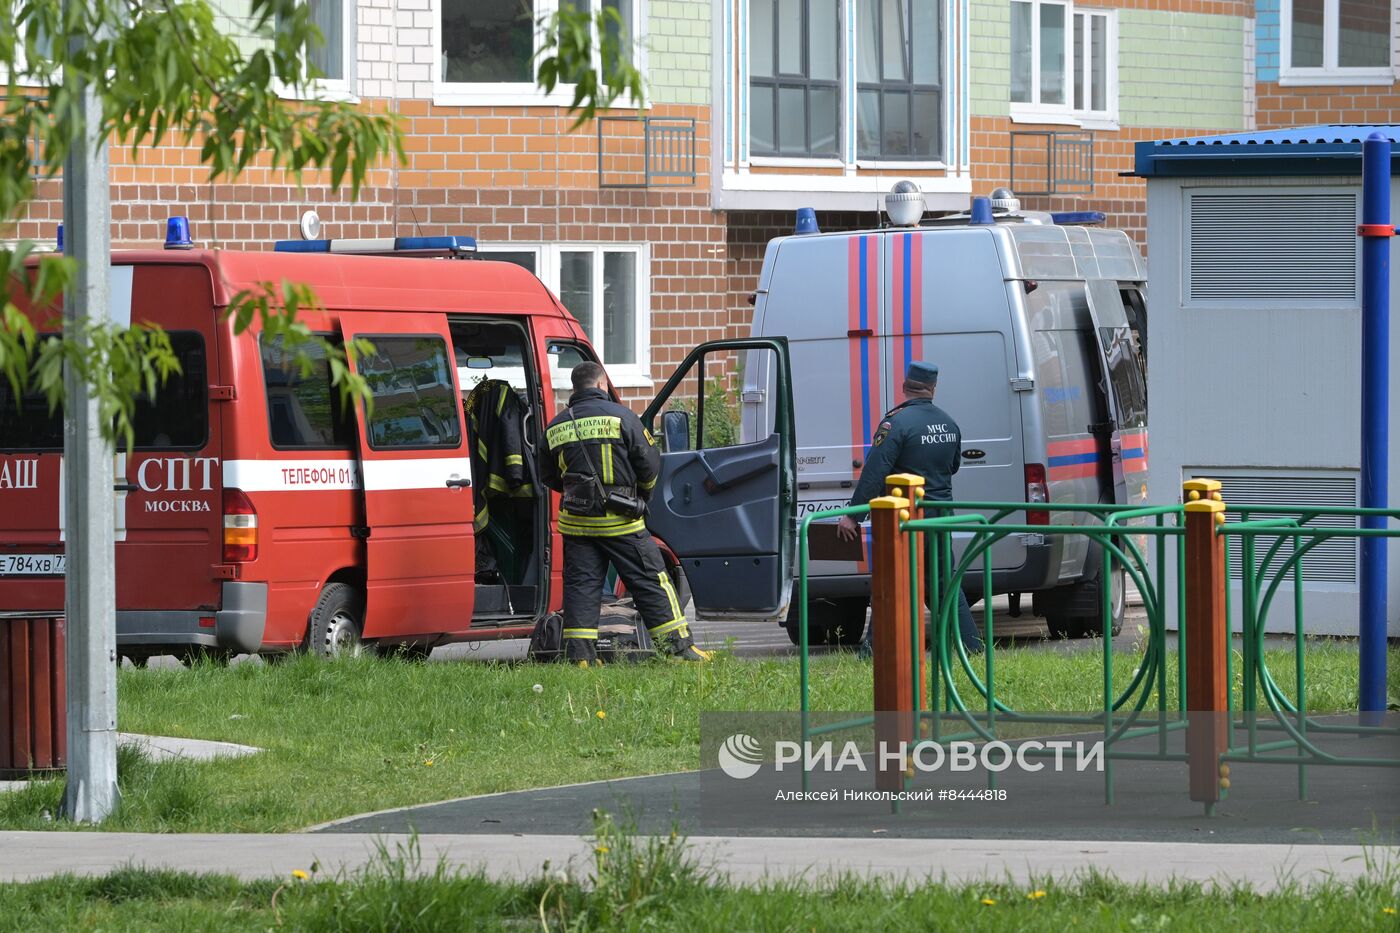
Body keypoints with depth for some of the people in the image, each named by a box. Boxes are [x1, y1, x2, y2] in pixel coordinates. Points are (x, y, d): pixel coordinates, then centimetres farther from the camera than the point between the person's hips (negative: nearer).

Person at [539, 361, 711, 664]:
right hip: (620, 520, -3)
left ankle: (579, 654, 1)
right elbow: (649, 464, -4)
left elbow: (548, 477, 13)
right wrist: (643, 494, 16)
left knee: (581, 585, 7)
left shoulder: (555, 427, 6)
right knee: (650, 581, 2)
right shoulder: (621, 417, -6)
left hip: (576, 521, 3)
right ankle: (679, 646, 2)